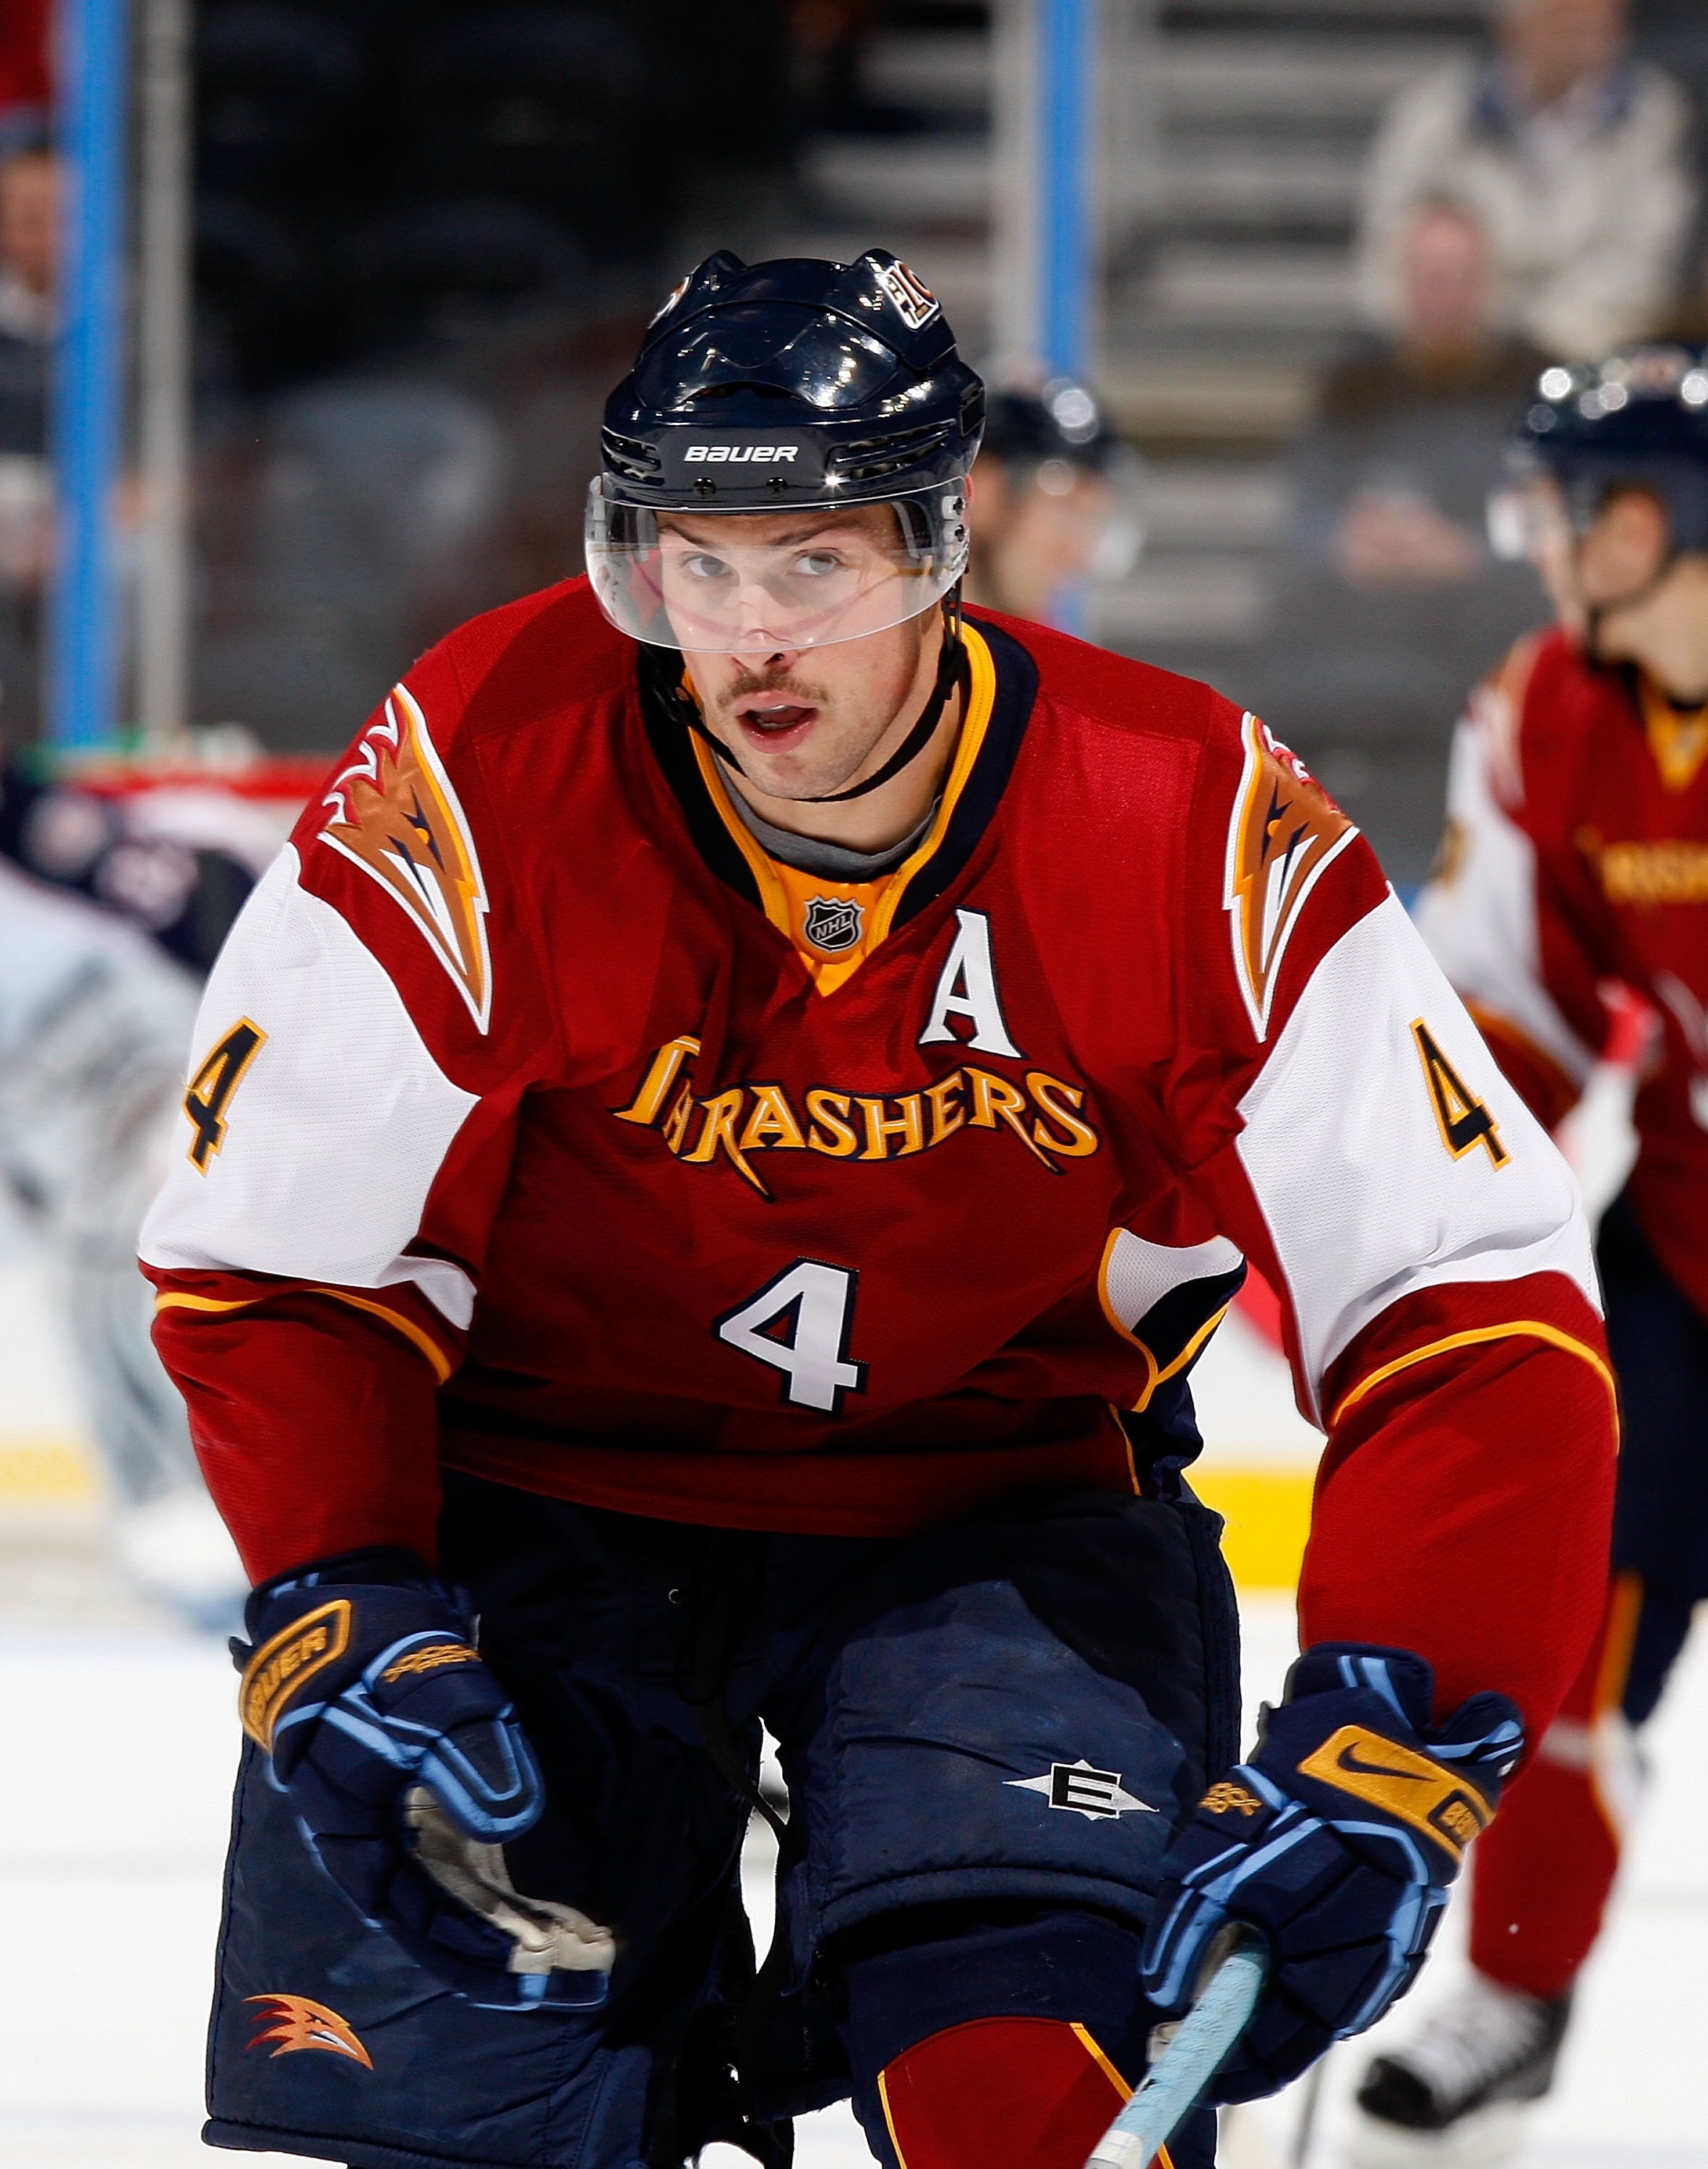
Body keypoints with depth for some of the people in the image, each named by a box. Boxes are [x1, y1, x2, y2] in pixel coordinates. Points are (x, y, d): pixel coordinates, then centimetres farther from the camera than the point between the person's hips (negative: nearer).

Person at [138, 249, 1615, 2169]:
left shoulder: (1190, 832, -18)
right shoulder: (480, 783, -18)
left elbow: (1478, 1316, -17)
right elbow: (261, 1267, -8)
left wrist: (1375, 1769, -28)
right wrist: (350, 1635, -23)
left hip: (996, 1494, 0)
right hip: (545, 1483, 1)